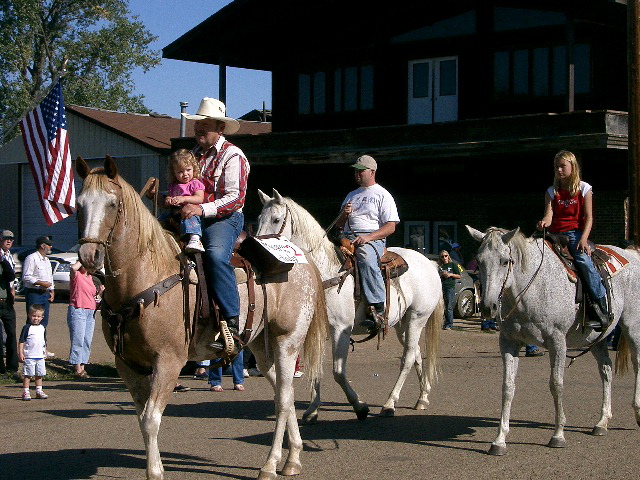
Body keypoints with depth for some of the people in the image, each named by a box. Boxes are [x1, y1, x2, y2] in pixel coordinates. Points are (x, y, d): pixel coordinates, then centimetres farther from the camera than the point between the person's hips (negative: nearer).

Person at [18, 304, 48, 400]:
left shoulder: (43, 328, 10)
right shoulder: (27, 328, -7)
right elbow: (21, 341, -8)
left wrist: (45, 351, 22)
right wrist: (20, 353, -13)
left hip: (40, 356, 5)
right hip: (29, 356, -5)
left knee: (39, 374, 11)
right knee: (27, 374, -3)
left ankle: (39, 391, 21)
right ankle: (26, 392, 1)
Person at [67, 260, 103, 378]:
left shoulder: (90, 277, 18)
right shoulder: (76, 275, -2)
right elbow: (73, 267, -28)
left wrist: (99, 292, 5)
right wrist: (82, 260, -10)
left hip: (90, 313, 7)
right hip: (77, 310, -7)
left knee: (87, 341, 7)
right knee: (78, 340, -8)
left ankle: (82, 367, 12)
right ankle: (77, 368, -6)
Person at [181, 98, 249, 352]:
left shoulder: (232, 156, -2)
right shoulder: (195, 155, 22)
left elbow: (235, 198, -13)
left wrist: (202, 209, -25)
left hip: (224, 219, -8)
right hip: (191, 218, 8)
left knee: (216, 255, -37)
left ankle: (232, 326, -39)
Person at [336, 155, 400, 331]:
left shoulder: (382, 195, 8)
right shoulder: (352, 195, 28)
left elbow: (390, 227, -2)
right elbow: (339, 224, 29)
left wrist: (368, 237, -17)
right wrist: (344, 214, 4)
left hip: (372, 239, -6)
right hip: (348, 237, 6)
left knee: (367, 259, -39)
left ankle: (377, 309, -43)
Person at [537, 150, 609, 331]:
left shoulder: (584, 189, 5)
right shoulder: (552, 192, 14)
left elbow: (588, 218, -2)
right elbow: (549, 214, 0)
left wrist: (583, 239, -18)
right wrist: (544, 222, -26)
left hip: (575, 233, -4)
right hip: (555, 234, 4)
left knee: (583, 260, -30)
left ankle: (602, 310, -29)